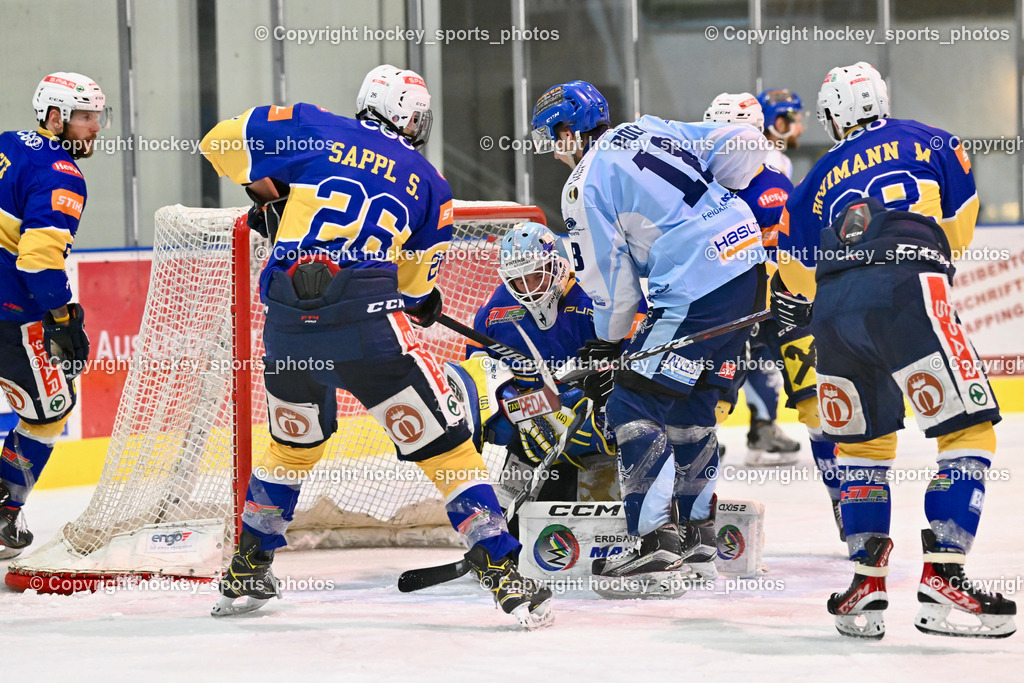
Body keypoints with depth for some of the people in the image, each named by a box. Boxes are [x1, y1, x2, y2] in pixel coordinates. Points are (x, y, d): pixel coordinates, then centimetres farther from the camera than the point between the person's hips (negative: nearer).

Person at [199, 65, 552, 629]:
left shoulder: (311, 130, 13)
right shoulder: (427, 182, 15)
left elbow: (223, 142, 14)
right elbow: (419, 278, 24)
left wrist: (267, 194, 30)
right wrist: (423, 301, 47)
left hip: (287, 322, 3)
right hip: (366, 322, -3)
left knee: (294, 446, 26)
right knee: (441, 444, 2)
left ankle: (245, 574, 34)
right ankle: (504, 576, -4)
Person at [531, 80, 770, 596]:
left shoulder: (585, 185, -4)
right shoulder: (652, 130, 17)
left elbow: (607, 277, -1)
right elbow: (745, 146, 15)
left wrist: (607, 344, 14)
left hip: (695, 294, -9)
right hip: (747, 267, 9)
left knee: (634, 407, -5)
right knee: (690, 407, 21)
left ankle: (657, 552, -11)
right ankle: (696, 540, 27)